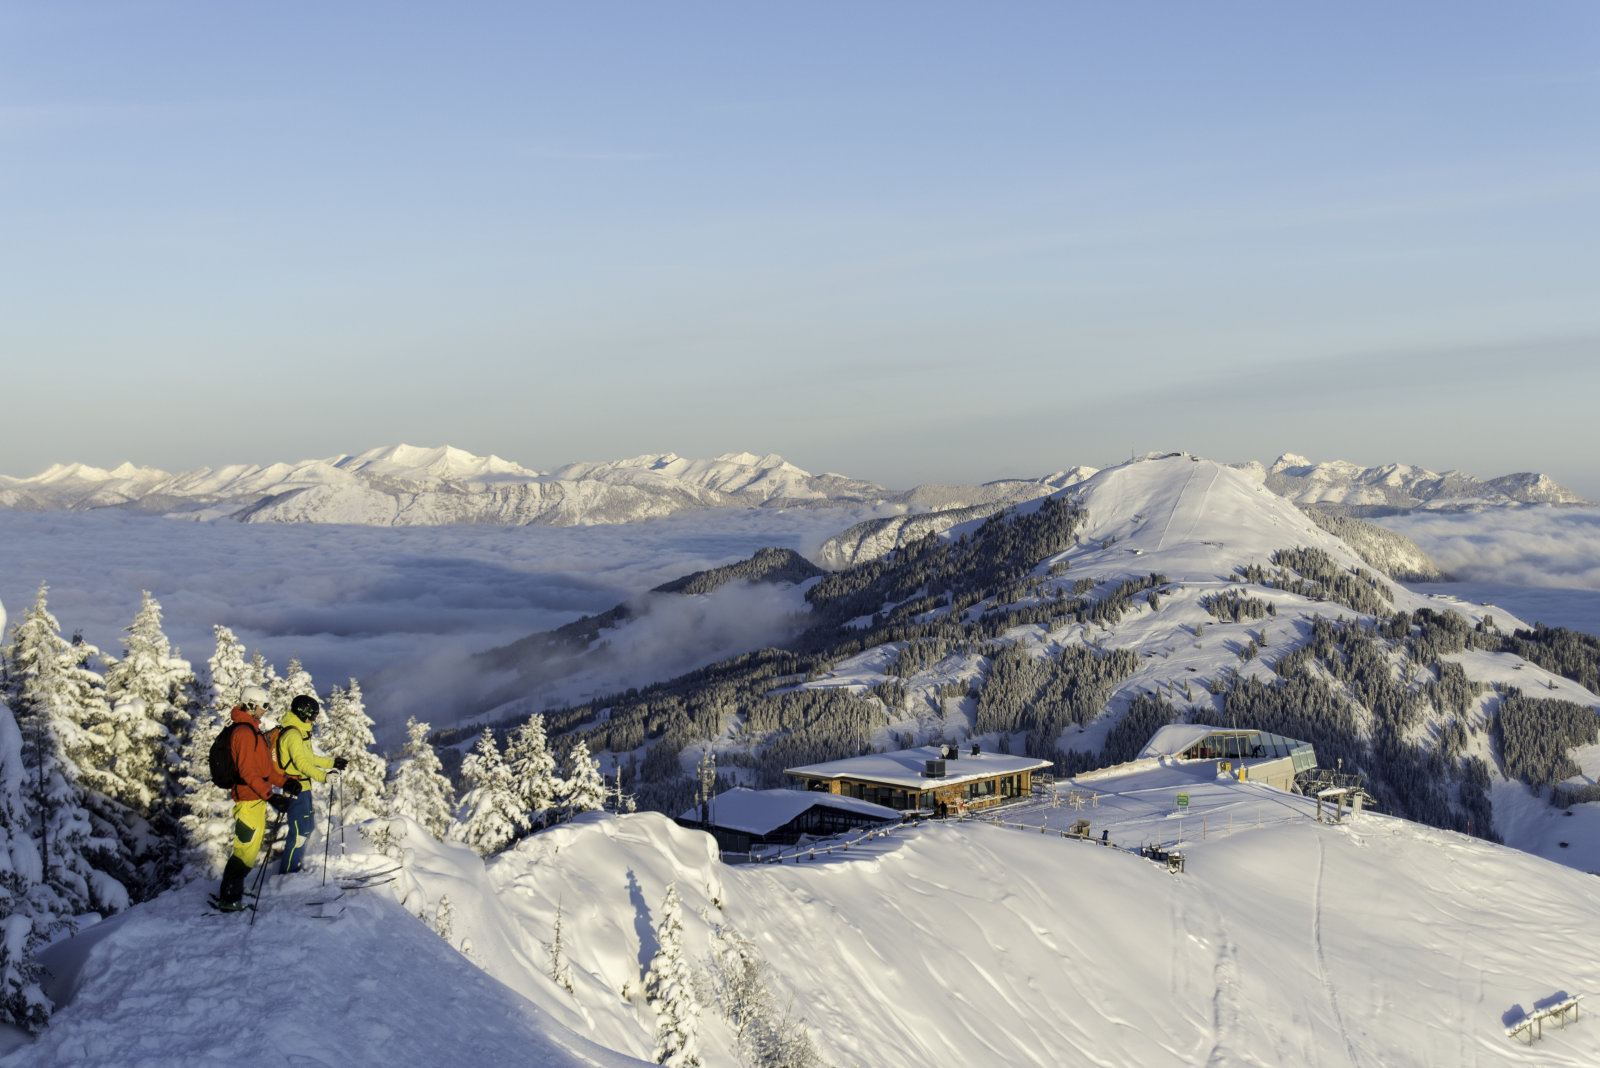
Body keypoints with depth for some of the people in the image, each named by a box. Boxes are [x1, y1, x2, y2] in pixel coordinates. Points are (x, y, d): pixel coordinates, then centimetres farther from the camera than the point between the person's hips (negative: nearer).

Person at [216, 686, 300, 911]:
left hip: (256, 799, 10)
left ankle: (232, 893, 24)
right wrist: (271, 796, -25)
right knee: (246, 849, -7)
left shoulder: (254, 731, 19)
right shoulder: (244, 732, -15)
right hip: (249, 799, -10)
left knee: (250, 848, 16)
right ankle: (229, 898, -3)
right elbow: (248, 771, -21)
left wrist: (284, 782, 12)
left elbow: (265, 766, 24)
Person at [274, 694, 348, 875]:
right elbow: (301, 763, -29)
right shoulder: (292, 734, -18)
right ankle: (287, 872, -1)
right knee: (299, 831, -8)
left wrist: (332, 763, 28)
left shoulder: (300, 732, 16)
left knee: (307, 827, 18)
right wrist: (323, 776, -39)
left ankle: (295, 866, 30)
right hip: (296, 788, -11)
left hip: (303, 787, 11)